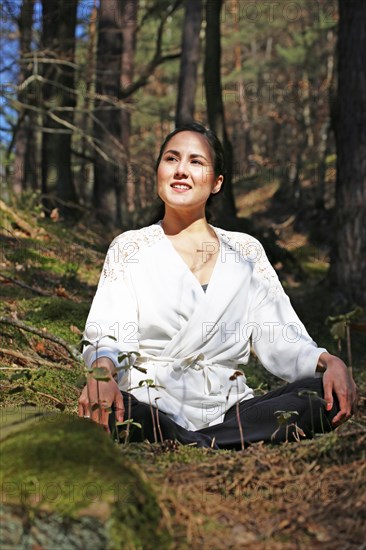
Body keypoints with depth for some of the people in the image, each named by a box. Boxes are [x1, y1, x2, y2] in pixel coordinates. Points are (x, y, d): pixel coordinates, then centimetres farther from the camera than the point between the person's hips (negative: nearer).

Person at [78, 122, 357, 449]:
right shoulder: (129, 248, 9)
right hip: (152, 409, -3)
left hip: (227, 408, 3)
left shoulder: (246, 252, 14)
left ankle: (190, 445, -25)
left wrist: (327, 361, -15)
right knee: (103, 410, -37)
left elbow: (280, 340, 6)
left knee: (331, 395, -22)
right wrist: (103, 370, -28)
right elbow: (108, 337, -4)